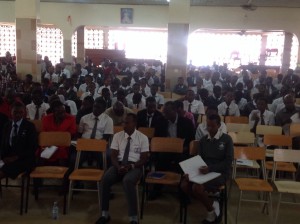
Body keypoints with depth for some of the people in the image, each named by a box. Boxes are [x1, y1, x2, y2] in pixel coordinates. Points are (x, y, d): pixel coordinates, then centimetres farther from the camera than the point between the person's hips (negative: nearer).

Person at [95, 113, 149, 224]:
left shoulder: (143, 138, -1)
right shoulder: (117, 136, 8)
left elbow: (144, 159, -3)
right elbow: (113, 156, 4)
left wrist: (131, 166, -20)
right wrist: (118, 167, -17)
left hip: (135, 166, -3)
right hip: (119, 164, 3)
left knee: (128, 181, -36)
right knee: (106, 178, -28)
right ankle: (105, 214, -14)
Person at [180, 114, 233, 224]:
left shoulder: (227, 139, -5)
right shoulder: (203, 139, 9)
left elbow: (228, 162, -11)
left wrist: (210, 169, -25)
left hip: (220, 172, -5)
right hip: (204, 171, 6)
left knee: (197, 187, -29)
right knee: (184, 185, -20)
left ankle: (211, 209, 0)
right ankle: (211, 203, -3)